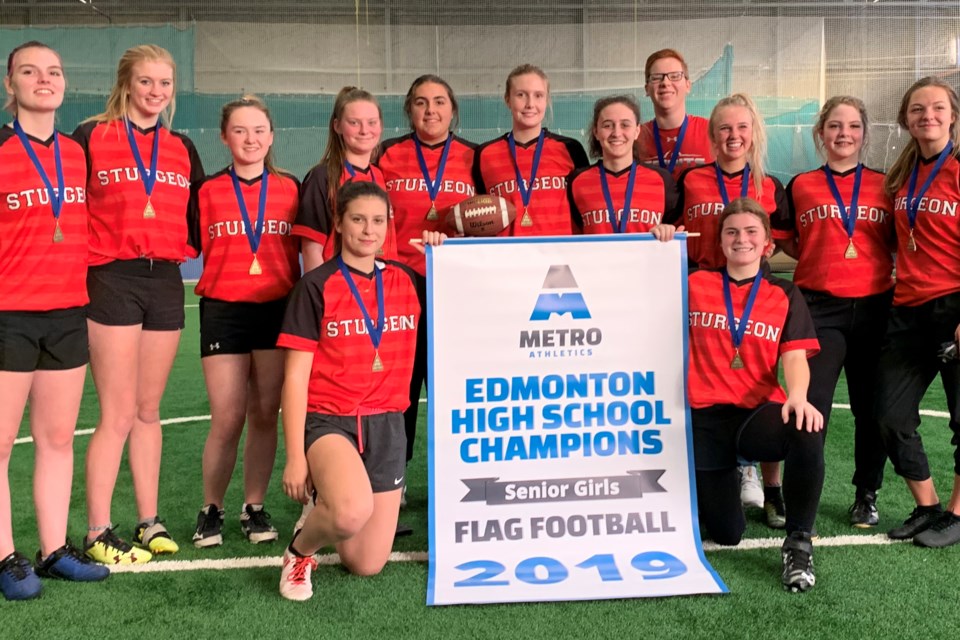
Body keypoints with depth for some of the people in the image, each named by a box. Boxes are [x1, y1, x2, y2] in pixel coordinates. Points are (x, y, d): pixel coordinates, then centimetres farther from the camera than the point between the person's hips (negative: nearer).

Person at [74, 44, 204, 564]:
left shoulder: (182, 149, 14)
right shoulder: (92, 138, 1)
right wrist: (86, 255, -8)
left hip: (166, 282, 4)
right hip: (112, 280, -4)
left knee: (148, 411, 10)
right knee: (118, 414, -5)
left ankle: (150, 522, 18)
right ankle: (97, 534, 5)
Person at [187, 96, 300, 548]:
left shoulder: (290, 188, 7)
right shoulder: (207, 192, 5)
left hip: (277, 310, 1)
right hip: (223, 311, -1)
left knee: (265, 415, 5)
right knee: (227, 419, -2)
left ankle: (254, 507, 19)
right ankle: (211, 510, 16)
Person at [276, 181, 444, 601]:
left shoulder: (405, 280, 7)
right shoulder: (316, 286, -5)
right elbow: (295, 377, -7)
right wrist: (295, 456, -11)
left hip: (386, 424, 4)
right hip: (329, 420, -4)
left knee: (366, 565, 6)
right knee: (353, 511, -36)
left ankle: (327, 507, 38)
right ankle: (299, 551, -1)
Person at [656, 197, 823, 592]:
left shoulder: (785, 296, 7)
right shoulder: (695, 285, 8)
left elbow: (795, 357, -4)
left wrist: (797, 396, -24)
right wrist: (661, 247, -5)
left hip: (758, 413, 0)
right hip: (704, 418, 0)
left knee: (806, 431, -37)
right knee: (726, 533, 2)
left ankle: (798, 543, -14)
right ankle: (730, 475, 39)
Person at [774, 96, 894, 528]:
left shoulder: (883, 185, 8)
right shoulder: (800, 186, 5)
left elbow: (899, 244, 13)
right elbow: (784, 240, 11)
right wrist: (824, 261, 3)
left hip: (875, 307, 2)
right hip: (819, 309, -2)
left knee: (872, 408, 9)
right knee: (811, 407, -7)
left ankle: (867, 496, 26)